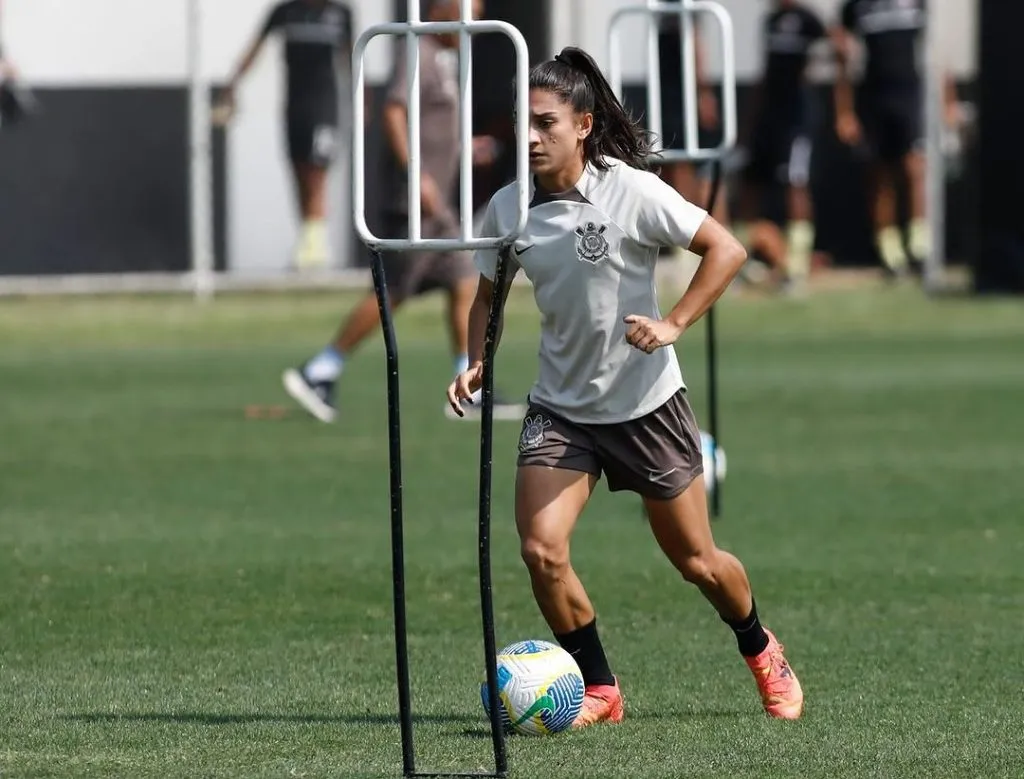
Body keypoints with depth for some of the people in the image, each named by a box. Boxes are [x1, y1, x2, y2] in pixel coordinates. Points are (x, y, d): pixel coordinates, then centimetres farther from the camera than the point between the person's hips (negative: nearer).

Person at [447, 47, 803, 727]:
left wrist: (673, 324, -21)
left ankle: (761, 651, 40)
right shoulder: (508, 208, -4)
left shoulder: (631, 191, -17)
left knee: (696, 561, 9)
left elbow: (726, 249, -13)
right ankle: (599, 689, 5)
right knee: (541, 550, -15)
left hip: (646, 403, -3)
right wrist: (477, 363, -4)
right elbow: (489, 293, 12)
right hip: (559, 408, 3)